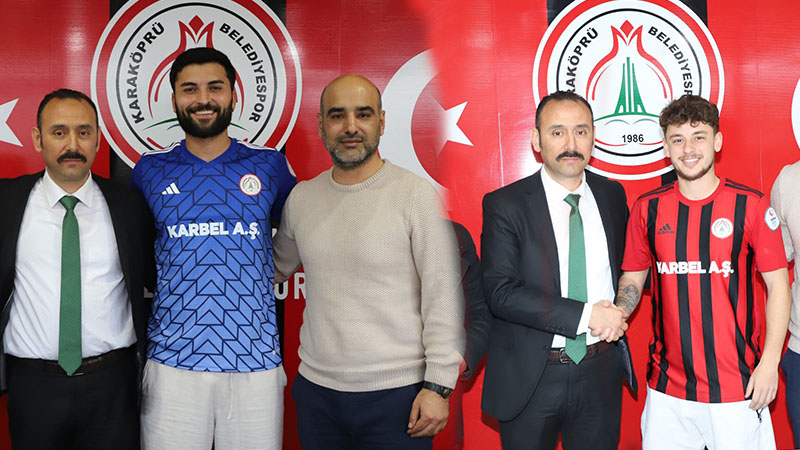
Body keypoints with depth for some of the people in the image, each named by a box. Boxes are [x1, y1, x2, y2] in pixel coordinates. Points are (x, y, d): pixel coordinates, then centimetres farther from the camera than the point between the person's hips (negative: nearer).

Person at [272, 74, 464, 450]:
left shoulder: (416, 194, -8)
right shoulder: (300, 197, 5)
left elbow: (444, 295, -8)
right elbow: (275, 268, 20)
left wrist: (439, 385, -10)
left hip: (398, 393, -3)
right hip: (316, 390, 4)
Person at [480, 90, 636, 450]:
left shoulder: (612, 195, 4)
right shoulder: (504, 205, -10)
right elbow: (500, 292, -18)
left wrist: (615, 313, -2)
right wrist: (585, 316, -20)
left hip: (600, 372, 4)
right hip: (530, 378, -3)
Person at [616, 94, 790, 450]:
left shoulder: (751, 206, -5)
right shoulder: (648, 208, 3)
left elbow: (778, 284, -2)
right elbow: (633, 279, 11)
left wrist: (769, 363, -8)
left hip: (736, 387, -2)